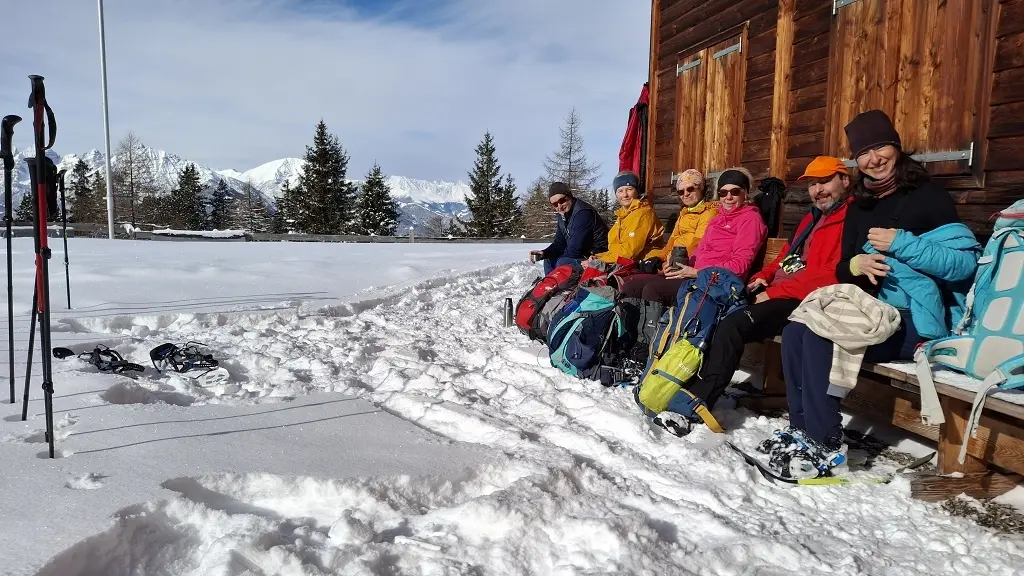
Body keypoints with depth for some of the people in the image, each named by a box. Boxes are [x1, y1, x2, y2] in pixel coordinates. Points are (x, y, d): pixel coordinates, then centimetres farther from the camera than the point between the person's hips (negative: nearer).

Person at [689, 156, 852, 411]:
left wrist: (773, 292, -16)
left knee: (732, 325, -27)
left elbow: (832, 274, -18)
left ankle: (695, 403, -21)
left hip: (802, 301, -9)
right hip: (776, 292, 10)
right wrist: (762, 278, 6)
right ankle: (689, 387, -3)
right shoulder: (810, 218, 25)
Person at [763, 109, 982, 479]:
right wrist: (856, 264, -9)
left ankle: (826, 447, -20)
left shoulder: (928, 196, -4)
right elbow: (842, 270, 14)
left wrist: (901, 244, -21)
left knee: (820, 335, -27)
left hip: (917, 320, -7)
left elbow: (966, 261, -13)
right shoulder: (859, 208, 16)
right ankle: (801, 428, -7)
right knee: (795, 331, -14)